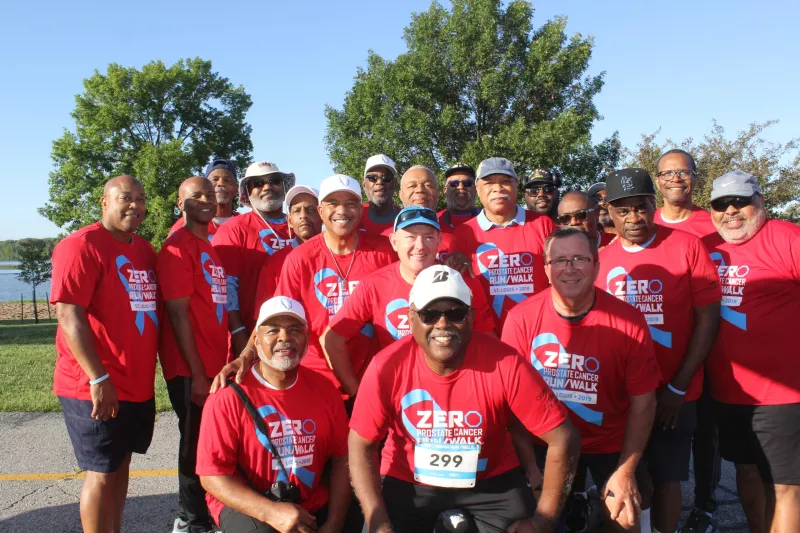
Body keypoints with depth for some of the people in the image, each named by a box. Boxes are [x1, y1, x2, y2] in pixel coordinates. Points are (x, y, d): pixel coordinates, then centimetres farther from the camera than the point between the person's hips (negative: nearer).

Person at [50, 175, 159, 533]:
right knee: (102, 472, 1)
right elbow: (69, 316, -19)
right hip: (96, 388, -7)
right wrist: (98, 379, -22)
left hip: (139, 385, 8)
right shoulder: (81, 245, -12)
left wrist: (150, 370, 14)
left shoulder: (145, 251, 12)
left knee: (120, 464, 17)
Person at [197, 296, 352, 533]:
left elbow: (342, 458, 1)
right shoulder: (228, 397, -13)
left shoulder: (323, 389, 0)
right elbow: (212, 475, -13)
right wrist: (271, 512, -23)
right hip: (246, 505, -4)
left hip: (313, 506, 4)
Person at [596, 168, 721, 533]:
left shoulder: (687, 247, -8)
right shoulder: (601, 259, 0)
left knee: (665, 478, 8)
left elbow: (708, 318, -8)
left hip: (672, 393, -2)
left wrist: (678, 386, -10)